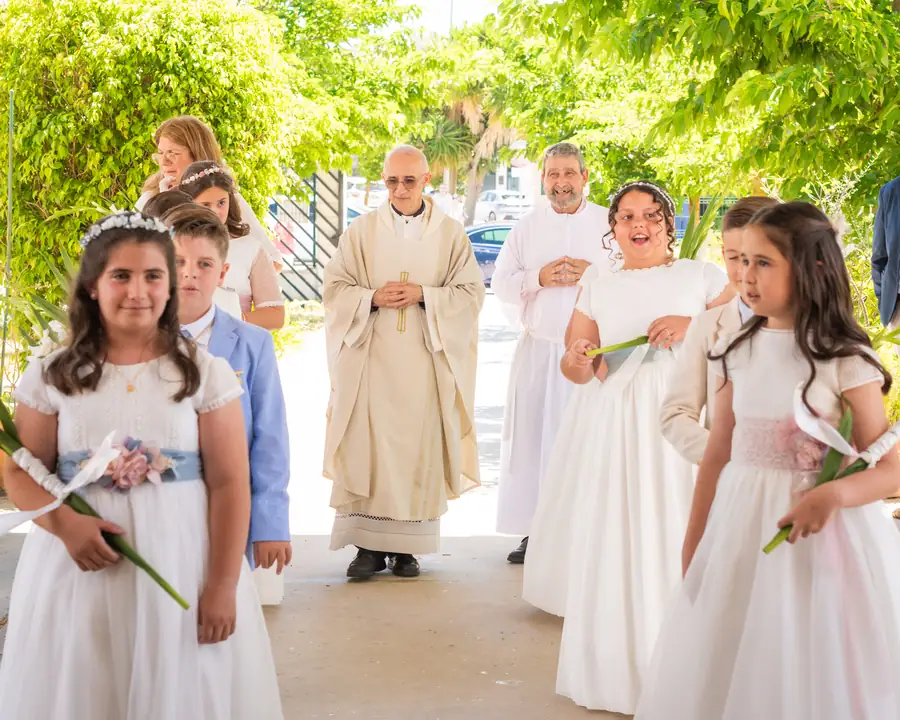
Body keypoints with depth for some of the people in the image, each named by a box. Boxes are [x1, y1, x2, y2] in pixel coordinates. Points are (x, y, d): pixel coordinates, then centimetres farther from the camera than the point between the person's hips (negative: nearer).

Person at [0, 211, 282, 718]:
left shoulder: (206, 374, -1)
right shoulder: (52, 376, 3)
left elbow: (230, 484, -3)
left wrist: (223, 585, -8)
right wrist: (65, 523, -16)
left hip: (182, 568, -1)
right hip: (80, 568, 1)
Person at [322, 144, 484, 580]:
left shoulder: (451, 234, 6)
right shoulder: (362, 231, 7)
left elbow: (472, 292, 3)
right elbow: (335, 288, 6)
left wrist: (424, 295, -11)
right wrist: (373, 298, -12)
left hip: (426, 360, 0)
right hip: (371, 359, 0)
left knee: (419, 447, -1)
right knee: (368, 445, -5)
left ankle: (407, 545, 7)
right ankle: (369, 544, 2)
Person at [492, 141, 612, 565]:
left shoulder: (610, 224, 5)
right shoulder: (526, 228, 11)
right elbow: (500, 284, 9)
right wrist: (539, 279, -8)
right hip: (538, 348, 2)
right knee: (533, 433, 0)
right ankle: (535, 530, 7)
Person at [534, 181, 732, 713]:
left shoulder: (701, 276, 8)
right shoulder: (598, 285, 15)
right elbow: (575, 365, 12)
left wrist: (695, 326, -13)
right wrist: (577, 361, -10)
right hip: (614, 426, 3)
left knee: (677, 538, -6)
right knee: (613, 542, 1)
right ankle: (615, 669, 12)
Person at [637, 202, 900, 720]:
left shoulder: (846, 360, -9)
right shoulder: (739, 351, 5)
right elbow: (718, 454, 10)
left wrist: (833, 495, -29)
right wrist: (694, 542, 12)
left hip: (818, 537, -4)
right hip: (739, 529, 5)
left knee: (809, 674, 6)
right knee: (724, 667, 11)